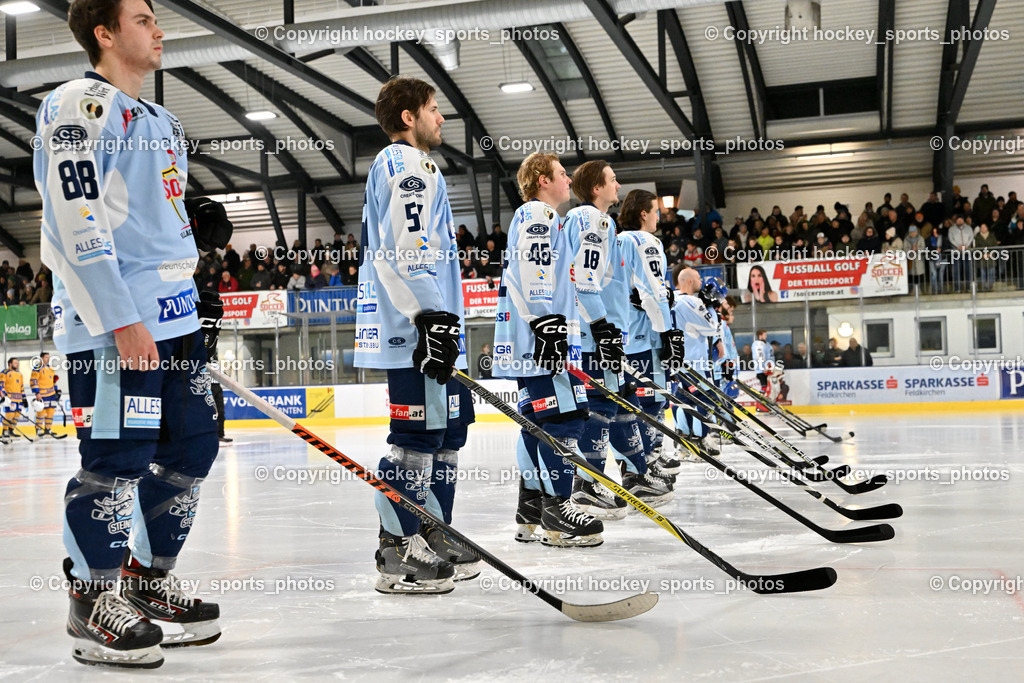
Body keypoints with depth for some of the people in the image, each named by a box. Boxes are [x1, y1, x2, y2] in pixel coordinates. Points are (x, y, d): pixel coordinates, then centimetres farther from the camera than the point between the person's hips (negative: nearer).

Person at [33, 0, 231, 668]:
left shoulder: (161, 121, 22)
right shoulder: (79, 104, -6)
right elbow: (78, 222, -16)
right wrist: (123, 321, -20)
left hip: (174, 313, 9)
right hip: (111, 319, -9)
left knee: (192, 446, 10)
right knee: (119, 457, -7)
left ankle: (148, 580, 25)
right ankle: (94, 604, 8)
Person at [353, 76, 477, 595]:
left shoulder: (404, 167, 28)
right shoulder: (408, 165, -6)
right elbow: (407, 251, -19)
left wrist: (446, 321, 29)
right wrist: (434, 318, -23)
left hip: (430, 324, 11)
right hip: (417, 325, -11)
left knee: (450, 424, 12)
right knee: (420, 430, -10)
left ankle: (431, 535, 20)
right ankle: (397, 554, -5)